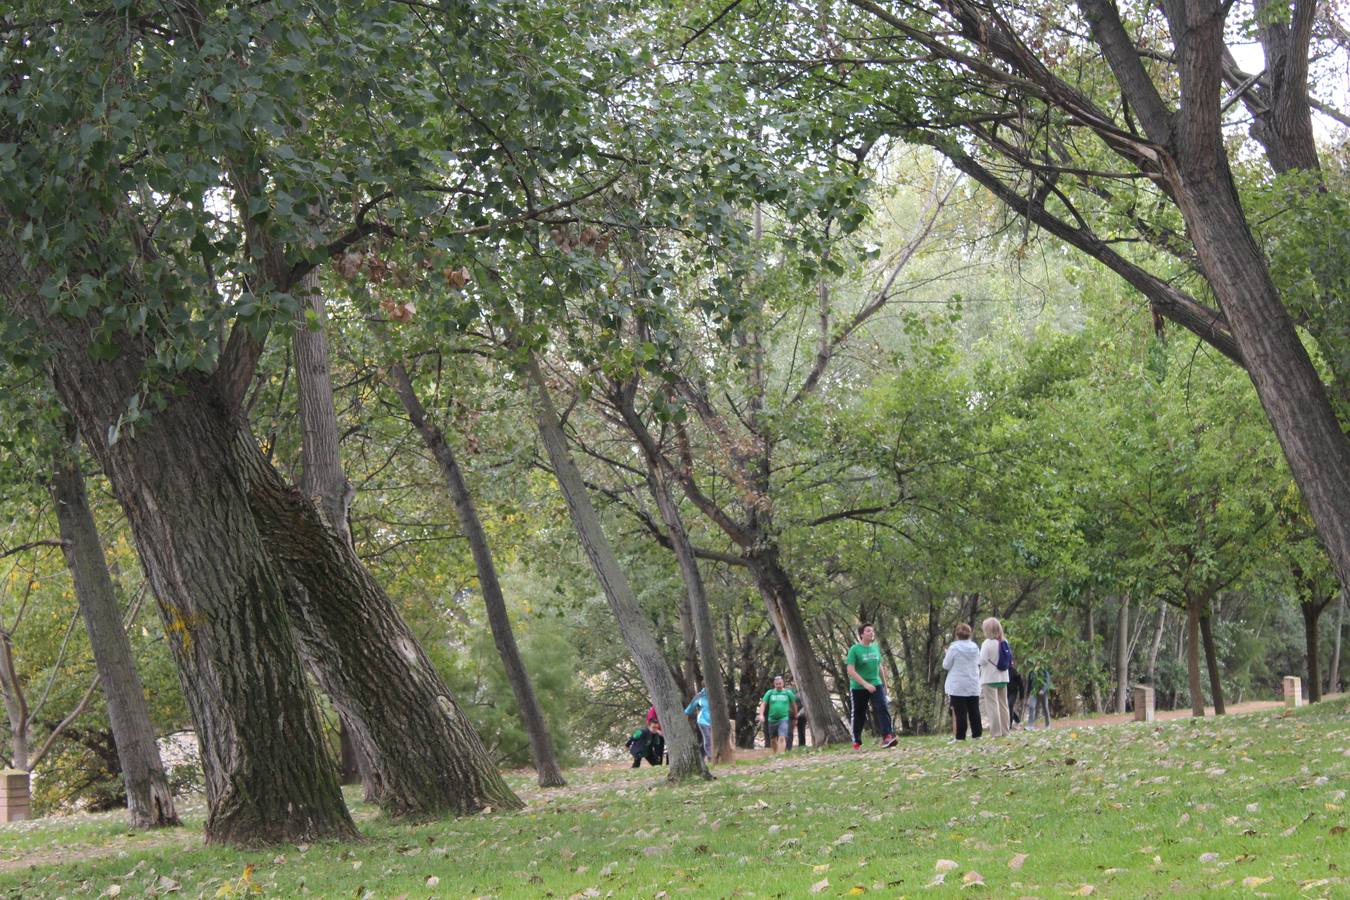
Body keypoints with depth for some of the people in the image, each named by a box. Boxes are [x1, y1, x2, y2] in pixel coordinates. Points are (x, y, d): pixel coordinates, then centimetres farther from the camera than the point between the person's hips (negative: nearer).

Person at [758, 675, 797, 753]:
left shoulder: (788, 693, 3)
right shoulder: (770, 693, 5)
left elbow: (794, 704, 14)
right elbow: (763, 704, 1)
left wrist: (795, 716, 19)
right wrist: (761, 715, -14)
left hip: (784, 719, -2)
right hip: (772, 720, 3)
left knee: (782, 738, -19)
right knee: (773, 740, 11)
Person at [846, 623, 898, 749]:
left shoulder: (876, 647, 5)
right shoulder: (854, 650, -11)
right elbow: (851, 671, -17)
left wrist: (884, 683, 21)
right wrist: (865, 684, -24)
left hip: (875, 684, 3)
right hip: (858, 688, -3)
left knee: (882, 708, -18)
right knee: (858, 715, 7)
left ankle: (887, 737, -28)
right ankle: (856, 742, 23)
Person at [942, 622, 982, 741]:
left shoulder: (954, 648, -11)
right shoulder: (975, 648, 3)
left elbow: (946, 665, -4)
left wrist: (947, 654, 12)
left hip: (958, 686, -4)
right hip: (973, 686, 4)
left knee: (960, 712, -4)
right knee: (974, 711, 9)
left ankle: (960, 736, -5)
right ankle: (976, 734, 9)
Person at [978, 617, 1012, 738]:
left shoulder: (987, 643, -14)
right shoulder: (1005, 643, 4)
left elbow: (982, 661, -16)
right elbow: (1010, 661, 8)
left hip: (990, 679, -6)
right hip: (1003, 678, 6)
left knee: (992, 705, -3)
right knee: (1003, 705, 11)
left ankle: (995, 732, -6)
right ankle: (1004, 731, 13)